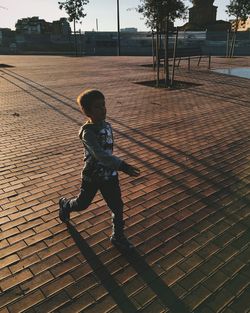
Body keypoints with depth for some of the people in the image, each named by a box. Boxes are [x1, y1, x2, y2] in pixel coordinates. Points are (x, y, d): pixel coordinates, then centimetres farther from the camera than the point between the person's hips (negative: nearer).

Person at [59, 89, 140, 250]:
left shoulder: (107, 126, -3)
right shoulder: (87, 132, -26)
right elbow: (99, 154, -40)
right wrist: (122, 165, -49)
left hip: (109, 174, 5)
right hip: (92, 176, -5)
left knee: (117, 206, 5)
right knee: (82, 203, 18)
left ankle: (118, 236, 25)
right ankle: (65, 204, 52)